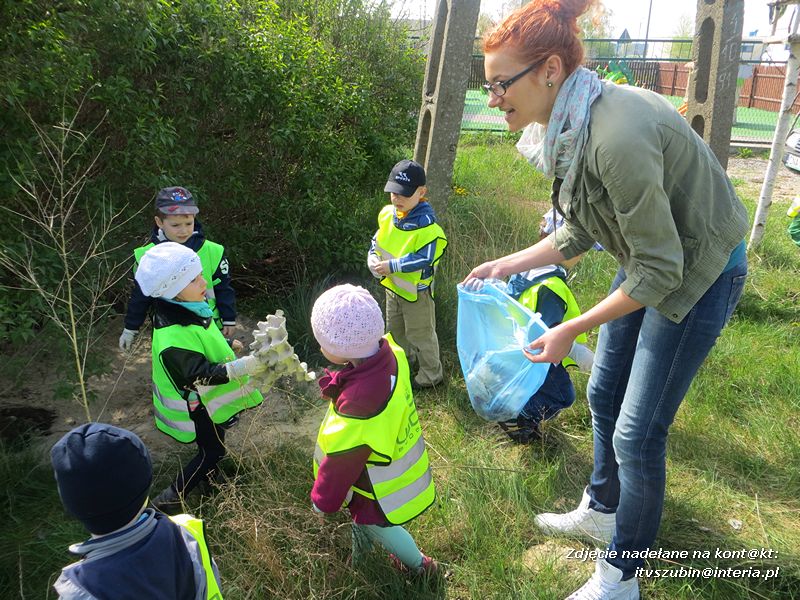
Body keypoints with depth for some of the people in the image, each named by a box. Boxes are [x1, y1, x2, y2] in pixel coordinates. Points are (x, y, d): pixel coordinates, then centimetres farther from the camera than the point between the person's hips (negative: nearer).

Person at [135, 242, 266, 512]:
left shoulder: (185, 311, -9)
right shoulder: (174, 337, -39)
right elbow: (201, 374, -35)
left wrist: (226, 345, 21)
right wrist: (237, 368, -46)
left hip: (200, 398, 9)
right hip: (196, 407, -9)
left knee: (209, 445, 29)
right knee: (212, 450, 9)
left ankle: (208, 473, 55)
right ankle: (169, 500, 23)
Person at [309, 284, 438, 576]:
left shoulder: (357, 405, -44)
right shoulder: (389, 352, -23)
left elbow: (341, 460, -27)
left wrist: (323, 501, -11)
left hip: (382, 491, -6)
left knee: (376, 526, 25)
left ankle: (419, 565, 50)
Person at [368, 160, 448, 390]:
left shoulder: (426, 224, -28)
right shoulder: (387, 214, -5)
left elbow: (423, 259, -30)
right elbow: (377, 240, 8)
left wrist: (392, 266, -30)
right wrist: (373, 258, -12)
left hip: (416, 290, -8)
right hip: (392, 285, 8)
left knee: (420, 335, 8)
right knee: (395, 329, 28)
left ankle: (431, 375, 28)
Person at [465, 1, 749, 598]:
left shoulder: (617, 136, -34)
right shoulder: (568, 126, -5)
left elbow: (660, 271, -27)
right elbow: (580, 233, 7)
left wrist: (571, 330, -21)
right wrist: (507, 264, 4)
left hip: (698, 274, -9)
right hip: (651, 262, 9)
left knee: (637, 434, -2)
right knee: (603, 393, 19)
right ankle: (601, 509, 44)